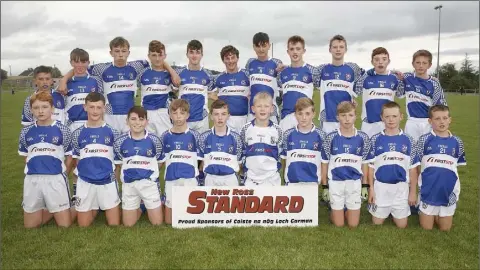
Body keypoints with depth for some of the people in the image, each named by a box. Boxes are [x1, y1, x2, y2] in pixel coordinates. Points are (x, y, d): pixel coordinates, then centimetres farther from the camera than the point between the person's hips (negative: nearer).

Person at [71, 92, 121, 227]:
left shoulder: (113, 132, -1)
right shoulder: (78, 134, 3)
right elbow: (77, 159, 11)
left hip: (108, 182, -1)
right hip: (85, 183, 1)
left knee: (114, 224, 4)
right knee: (83, 225, 8)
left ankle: (105, 209, 34)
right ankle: (94, 209, 37)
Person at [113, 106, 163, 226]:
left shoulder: (154, 140, -7)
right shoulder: (120, 141, -4)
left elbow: (159, 162, 6)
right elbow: (118, 165, 8)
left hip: (149, 183, -1)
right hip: (129, 184, 1)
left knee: (157, 222, 4)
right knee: (128, 224, 9)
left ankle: (147, 206, 35)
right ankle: (139, 208, 39)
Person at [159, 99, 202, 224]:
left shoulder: (194, 135, -1)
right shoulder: (165, 136, 4)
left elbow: (200, 159, 2)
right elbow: (162, 160, 10)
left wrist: (199, 176, -5)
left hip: (190, 179, -2)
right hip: (171, 180, 2)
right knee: (169, 221, 7)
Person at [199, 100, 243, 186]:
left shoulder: (235, 137, -6)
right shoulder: (204, 137, -3)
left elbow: (239, 160, 3)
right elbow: (201, 159, 7)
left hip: (230, 178, -1)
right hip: (211, 178, 1)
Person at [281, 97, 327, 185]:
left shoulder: (321, 135, -3)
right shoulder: (288, 135, 1)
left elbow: (324, 161, 2)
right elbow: (284, 159, 9)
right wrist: (284, 177, 10)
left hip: (312, 182, -1)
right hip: (291, 182, 1)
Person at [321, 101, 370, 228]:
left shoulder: (362, 137, -3)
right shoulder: (331, 137, -7)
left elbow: (364, 163, 5)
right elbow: (325, 163, -1)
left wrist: (365, 185, 4)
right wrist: (325, 186, -1)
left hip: (354, 183, 1)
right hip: (336, 183, -1)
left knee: (353, 224, 8)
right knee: (339, 224, 8)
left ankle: (348, 210, 37)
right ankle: (334, 210, 38)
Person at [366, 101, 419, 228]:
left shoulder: (408, 140, -1)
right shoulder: (375, 139, -2)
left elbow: (412, 168, 3)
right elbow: (371, 166, 1)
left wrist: (413, 191, 1)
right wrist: (371, 188, -3)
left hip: (401, 187, 1)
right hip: (380, 186, 0)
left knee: (402, 225, 7)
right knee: (377, 222, 8)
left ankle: (394, 213, 38)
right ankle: (387, 212, 38)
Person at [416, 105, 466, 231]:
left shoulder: (457, 142, -1)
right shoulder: (424, 140, -8)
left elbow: (457, 166, 8)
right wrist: (420, 184, -1)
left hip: (449, 191, 2)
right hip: (428, 190, -2)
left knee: (445, 228, 12)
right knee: (426, 227, 9)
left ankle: (439, 215, 41)